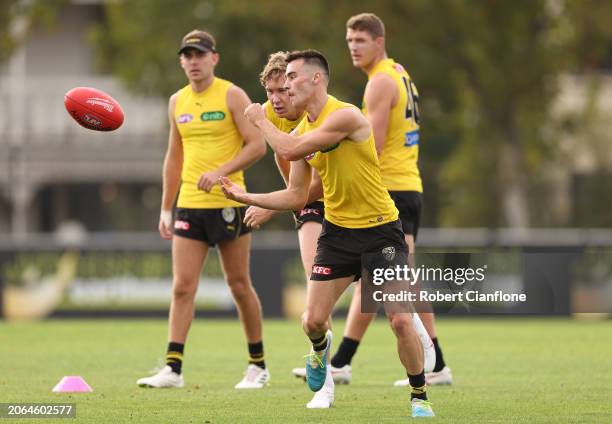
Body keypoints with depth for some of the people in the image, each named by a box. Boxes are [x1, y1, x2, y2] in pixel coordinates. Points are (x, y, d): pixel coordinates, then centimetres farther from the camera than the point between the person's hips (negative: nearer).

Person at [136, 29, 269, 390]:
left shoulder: (231, 96, -5)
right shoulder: (178, 102, 12)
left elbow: (257, 145, -10)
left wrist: (221, 172, -22)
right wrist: (166, 209, 15)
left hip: (228, 204, -4)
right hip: (189, 206, 4)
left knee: (239, 285, 3)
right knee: (182, 286, -4)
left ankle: (258, 365, 15)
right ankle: (173, 368, -8)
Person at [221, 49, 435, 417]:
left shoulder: (346, 116, -18)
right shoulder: (302, 131, 5)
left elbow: (290, 150, -23)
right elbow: (296, 197, 11)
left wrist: (261, 121, -7)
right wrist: (246, 197, 4)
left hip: (380, 231, -6)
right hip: (338, 231, 6)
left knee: (401, 321, -13)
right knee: (313, 321, 0)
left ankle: (420, 397, 5)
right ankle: (320, 346, 36)